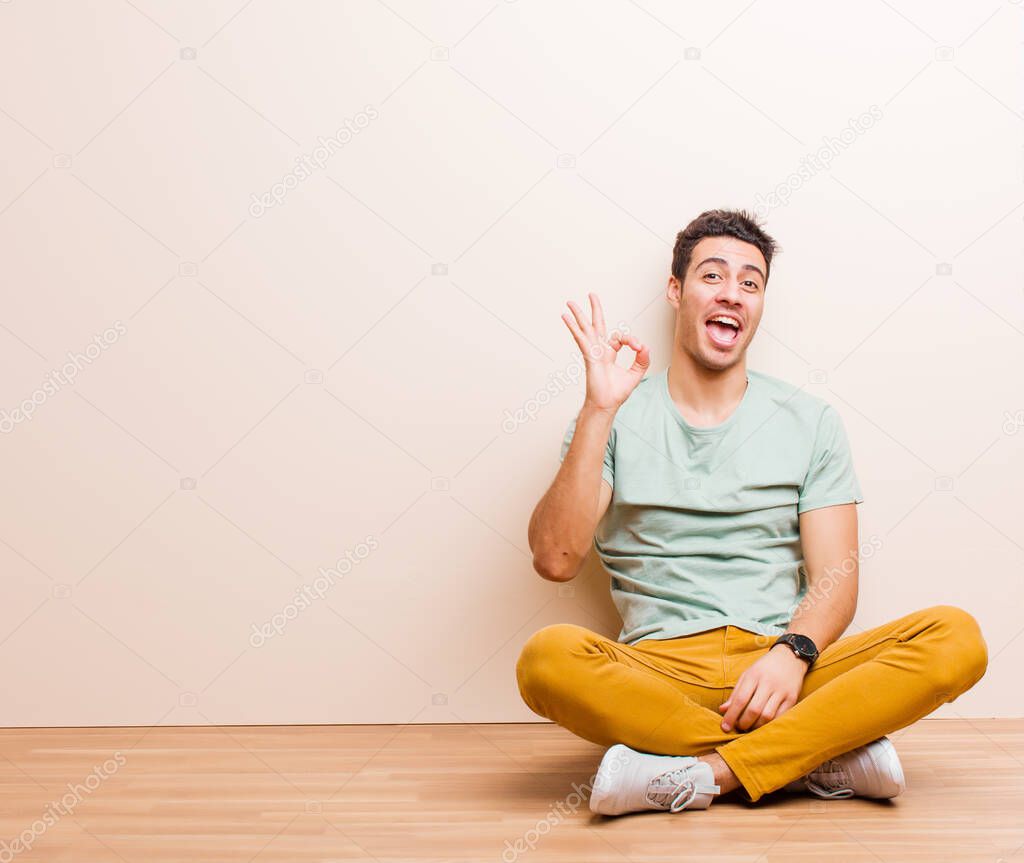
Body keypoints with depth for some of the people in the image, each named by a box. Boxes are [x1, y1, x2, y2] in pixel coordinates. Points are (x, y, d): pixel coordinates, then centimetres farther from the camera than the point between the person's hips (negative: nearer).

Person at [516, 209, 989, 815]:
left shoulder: (811, 421, 14)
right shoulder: (614, 420, 9)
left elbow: (835, 574, 5)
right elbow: (557, 559, -5)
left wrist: (793, 652, -17)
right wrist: (599, 411, -10)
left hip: (783, 672, 1)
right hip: (660, 669, -1)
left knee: (957, 637, -23)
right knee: (548, 657, -34)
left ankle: (704, 772, -26)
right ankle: (826, 754, -23)